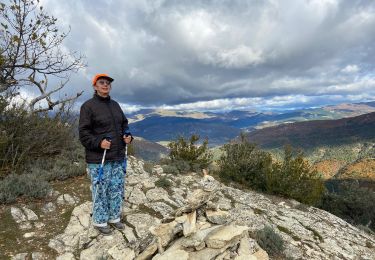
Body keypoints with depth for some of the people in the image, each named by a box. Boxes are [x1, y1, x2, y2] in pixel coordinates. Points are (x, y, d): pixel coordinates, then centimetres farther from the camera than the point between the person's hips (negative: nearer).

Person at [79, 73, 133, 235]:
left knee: (117, 189, 15)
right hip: (98, 159, -6)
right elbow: (83, 133, -9)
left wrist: (128, 136, 3)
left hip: (118, 157, 7)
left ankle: (114, 218, 32)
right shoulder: (88, 106, -7)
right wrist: (98, 142, -23)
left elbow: (124, 124, 21)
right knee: (100, 191, 5)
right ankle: (100, 221, 24)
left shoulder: (115, 105, 13)